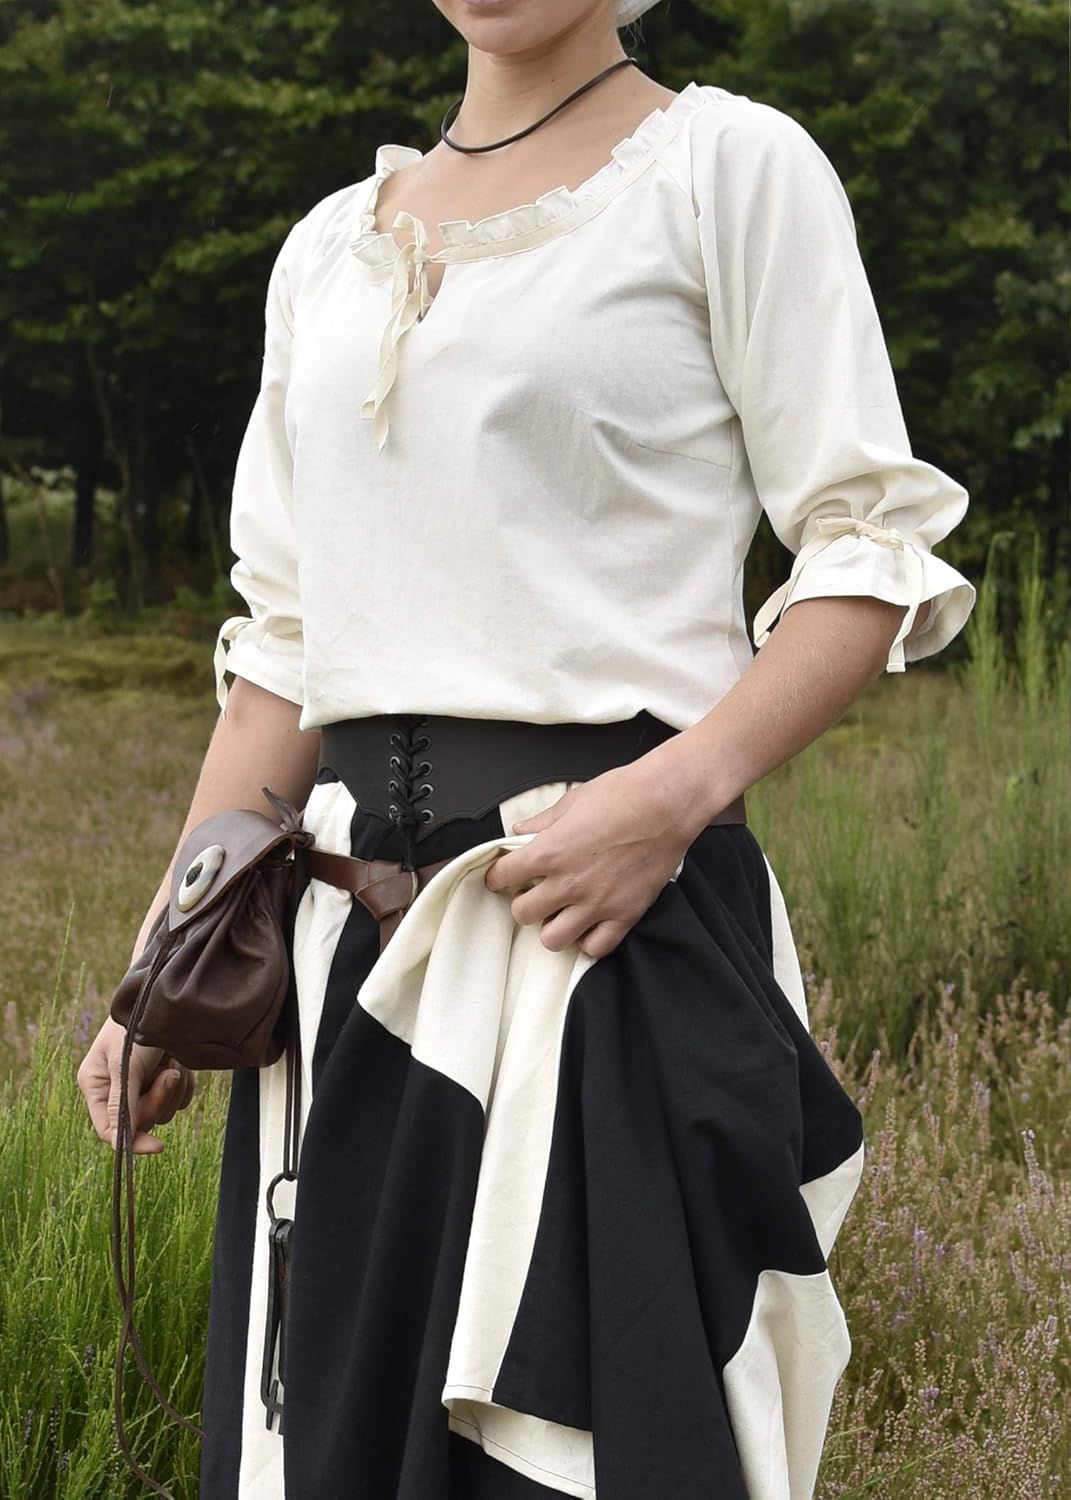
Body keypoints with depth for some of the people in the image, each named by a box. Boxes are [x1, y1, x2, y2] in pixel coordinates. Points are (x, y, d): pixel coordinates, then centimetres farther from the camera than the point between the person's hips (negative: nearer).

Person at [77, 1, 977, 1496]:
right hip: (353, 941, 5)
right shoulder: (330, 247, 16)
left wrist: (677, 790, -20)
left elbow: (871, 551, -5)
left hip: (612, 912, -5)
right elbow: (284, 641, 15)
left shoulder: (727, 164, 0)